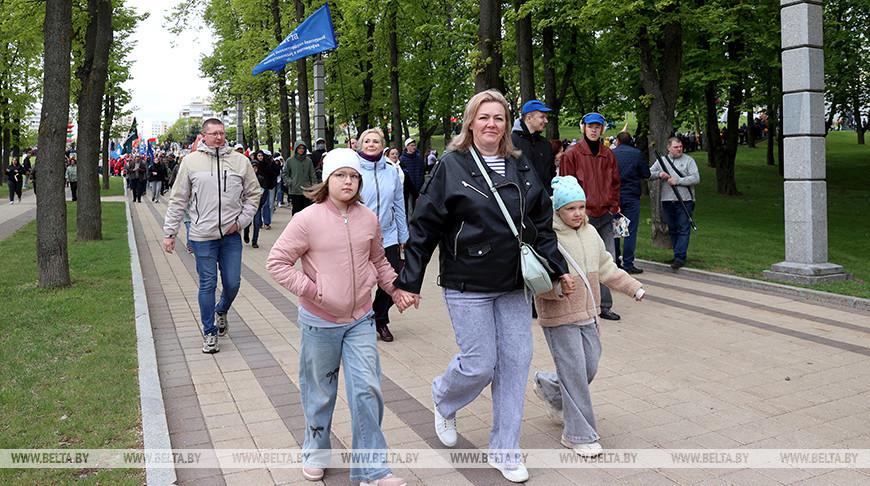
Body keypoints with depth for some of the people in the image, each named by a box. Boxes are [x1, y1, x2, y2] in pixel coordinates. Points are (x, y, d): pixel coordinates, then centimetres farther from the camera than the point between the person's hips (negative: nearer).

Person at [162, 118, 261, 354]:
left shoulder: (240, 161, 4)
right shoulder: (190, 161, 1)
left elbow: (253, 194, 12)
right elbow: (178, 200, 5)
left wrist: (241, 221, 0)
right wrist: (169, 232, 4)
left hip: (231, 235, 2)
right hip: (203, 236, -1)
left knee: (232, 283, 6)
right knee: (208, 285, 4)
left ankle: (221, 310, 38)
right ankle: (209, 332, 20)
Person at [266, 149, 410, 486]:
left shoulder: (368, 219, 2)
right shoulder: (308, 220, -12)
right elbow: (276, 263, -10)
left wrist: (395, 287, 6)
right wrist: (311, 290, -16)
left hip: (360, 319, 3)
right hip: (320, 322, -3)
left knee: (367, 389, 0)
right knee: (320, 392, 13)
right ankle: (316, 452, 38)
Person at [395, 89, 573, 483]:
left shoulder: (522, 168, 9)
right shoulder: (451, 166, -5)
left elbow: (541, 224, 15)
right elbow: (424, 228, -5)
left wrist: (558, 269, 11)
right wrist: (409, 280, -6)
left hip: (514, 286, 5)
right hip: (468, 287, -4)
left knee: (515, 363, 6)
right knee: (479, 365, -4)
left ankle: (505, 451, 22)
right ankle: (443, 401, 33)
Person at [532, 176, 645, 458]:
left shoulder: (590, 233, 9)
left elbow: (606, 268, 21)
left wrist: (633, 287, 22)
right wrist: (556, 286, -36)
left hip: (587, 314, 7)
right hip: (558, 318, -7)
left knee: (590, 366, 12)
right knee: (574, 372, -4)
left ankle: (548, 388, 40)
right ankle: (578, 435, 11)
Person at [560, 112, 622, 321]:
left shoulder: (608, 155, 14)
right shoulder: (572, 154, 0)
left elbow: (615, 183, 19)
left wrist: (613, 208, 8)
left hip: (605, 216, 5)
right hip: (583, 216, -4)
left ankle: (604, 306, 9)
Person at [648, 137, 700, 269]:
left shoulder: (688, 160, 4)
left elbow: (696, 179, -5)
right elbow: (648, 175, 11)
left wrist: (677, 181, -12)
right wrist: (659, 174, -9)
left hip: (684, 201, -3)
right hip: (667, 202, 4)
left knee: (683, 230, -6)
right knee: (672, 230, 9)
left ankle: (680, 258, -6)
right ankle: (678, 256, 19)